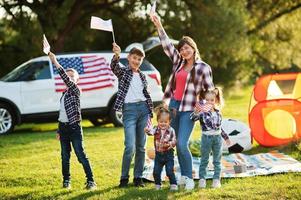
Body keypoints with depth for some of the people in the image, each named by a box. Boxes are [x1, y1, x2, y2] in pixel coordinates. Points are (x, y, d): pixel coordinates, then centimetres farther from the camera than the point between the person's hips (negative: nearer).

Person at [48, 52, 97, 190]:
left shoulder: (75, 90, -6)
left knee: (81, 155, -8)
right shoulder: (64, 94, 15)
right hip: (63, 127, 7)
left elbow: (66, 79, -23)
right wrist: (59, 130, 17)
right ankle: (66, 181, 17)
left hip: (74, 127, -7)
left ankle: (90, 181, -6)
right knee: (65, 156, 9)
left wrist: (55, 62, -29)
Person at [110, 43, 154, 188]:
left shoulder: (142, 76, 16)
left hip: (143, 108, 5)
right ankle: (124, 177, 0)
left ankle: (138, 177, 13)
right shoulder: (123, 72, 4)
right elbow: (113, 67, -18)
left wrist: (151, 112, 15)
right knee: (130, 146, -13)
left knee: (141, 146, 5)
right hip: (129, 109, -5)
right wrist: (116, 55, -39)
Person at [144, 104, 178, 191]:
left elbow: (174, 141, -6)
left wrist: (169, 144, -28)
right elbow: (151, 132, -24)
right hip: (158, 154, 3)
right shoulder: (156, 129, -3)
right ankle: (157, 185, 23)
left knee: (170, 171, -6)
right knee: (156, 171, 6)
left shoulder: (171, 130, -7)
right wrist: (147, 130, -47)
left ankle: (173, 184, 9)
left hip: (168, 154, -3)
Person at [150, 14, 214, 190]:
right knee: (177, 144, 9)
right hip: (174, 106, 6)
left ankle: (189, 178, -5)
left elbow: (210, 90, 1)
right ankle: (183, 176, 18)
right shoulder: (178, 62, 9)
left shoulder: (203, 68, -3)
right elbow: (167, 45, 6)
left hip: (189, 109, -6)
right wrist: (159, 26, -1)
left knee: (182, 144, -14)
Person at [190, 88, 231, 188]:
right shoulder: (202, 111, -10)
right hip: (206, 138, -4)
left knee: (217, 161, 9)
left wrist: (226, 137, 22)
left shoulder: (218, 112, 6)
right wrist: (196, 113, -50)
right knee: (204, 160, 3)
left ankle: (216, 180, 15)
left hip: (217, 138, 4)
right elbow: (193, 118, -28)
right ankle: (202, 179, 8)